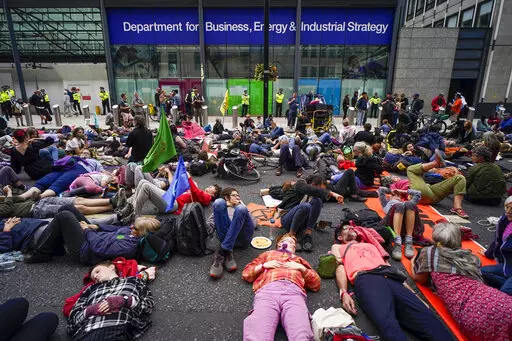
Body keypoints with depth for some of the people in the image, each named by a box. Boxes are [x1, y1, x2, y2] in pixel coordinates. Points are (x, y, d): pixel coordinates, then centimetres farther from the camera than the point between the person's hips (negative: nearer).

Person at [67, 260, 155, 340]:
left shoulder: (133, 280, 21)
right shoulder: (92, 288, 30)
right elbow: (73, 315, 21)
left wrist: (124, 300, -5)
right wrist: (90, 310, 2)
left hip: (116, 330, -3)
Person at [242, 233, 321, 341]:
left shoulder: (299, 259, 42)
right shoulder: (268, 254, 40)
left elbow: (316, 284, 28)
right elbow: (246, 274, 29)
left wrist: (302, 268, 14)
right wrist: (264, 265, 14)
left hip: (293, 291, 1)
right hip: (268, 290, 0)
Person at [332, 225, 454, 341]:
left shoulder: (371, 244, 40)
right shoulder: (338, 247, 29)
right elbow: (340, 267, 10)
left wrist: (409, 290, 13)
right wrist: (344, 293, -10)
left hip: (391, 277, 4)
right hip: (366, 279, -4)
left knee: (425, 317, -23)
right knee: (387, 323, -34)